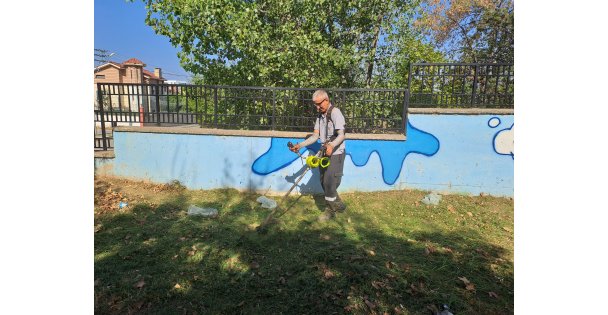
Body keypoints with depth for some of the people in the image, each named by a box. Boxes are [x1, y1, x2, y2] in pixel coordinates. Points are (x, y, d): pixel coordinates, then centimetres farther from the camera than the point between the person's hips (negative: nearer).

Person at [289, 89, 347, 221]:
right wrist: (300, 145, -1)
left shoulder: (335, 112, -14)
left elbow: (341, 135, -21)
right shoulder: (320, 115, 12)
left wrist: (332, 145, -40)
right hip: (325, 152, 8)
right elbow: (315, 136, 9)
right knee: (324, 182, 10)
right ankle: (336, 206, 26)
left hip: (336, 154, -8)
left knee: (329, 182, -8)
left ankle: (330, 211, 9)